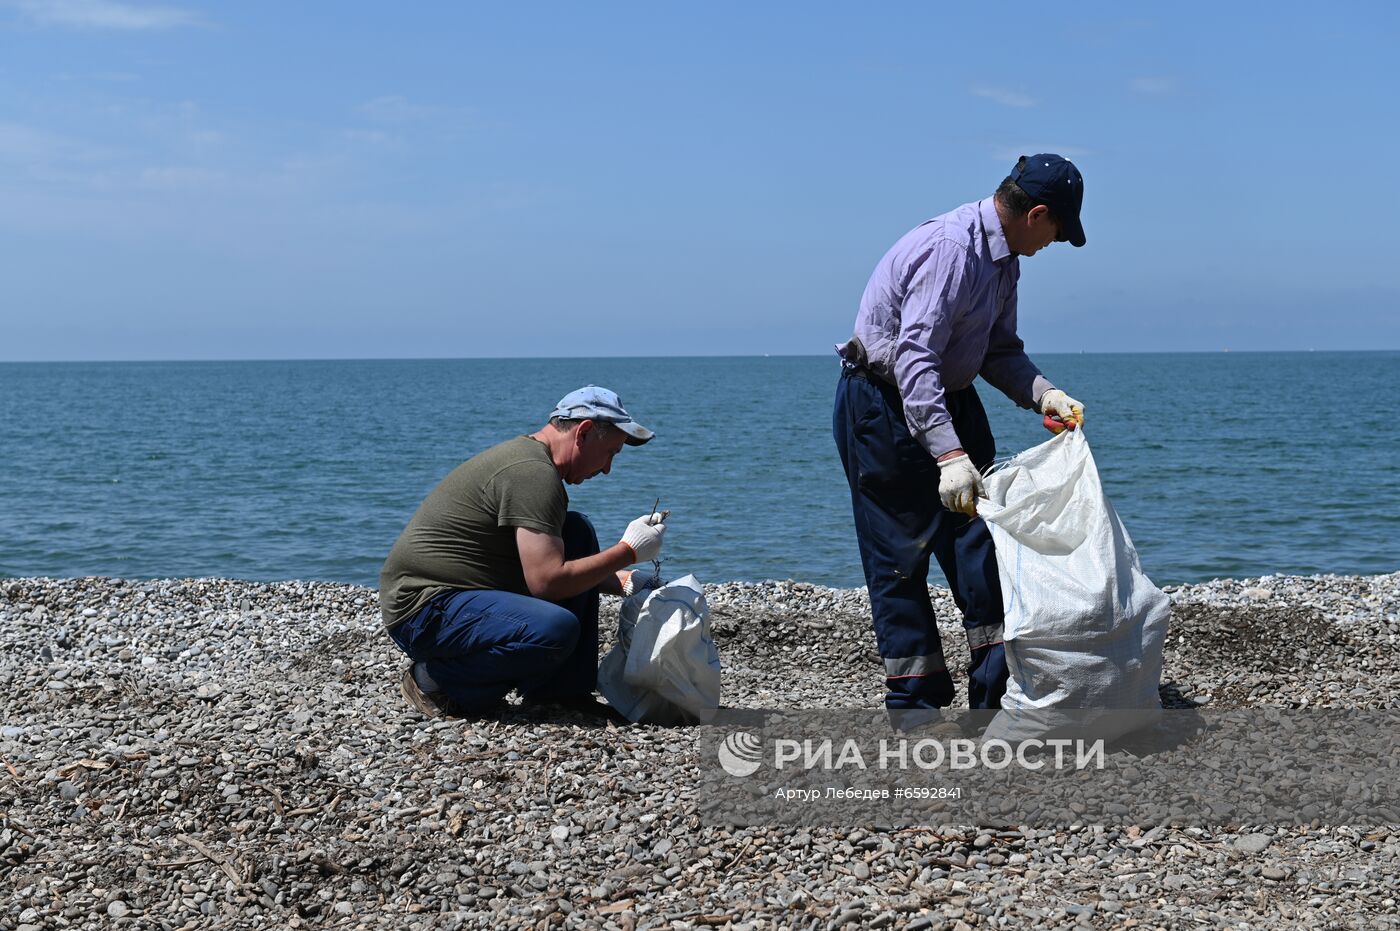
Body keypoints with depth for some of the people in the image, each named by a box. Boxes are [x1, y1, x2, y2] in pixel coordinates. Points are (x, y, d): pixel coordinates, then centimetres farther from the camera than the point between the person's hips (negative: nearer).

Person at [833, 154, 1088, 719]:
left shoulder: (1003, 258, 4)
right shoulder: (951, 248, -26)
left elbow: (1000, 351, 11)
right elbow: (915, 358, -35)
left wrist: (1045, 395, -10)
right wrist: (948, 455, -43)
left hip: (947, 398, 9)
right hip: (883, 403, -9)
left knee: (980, 539, 4)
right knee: (900, 555, -2)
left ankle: (998, 692, 7)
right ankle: (914, 703, 5)